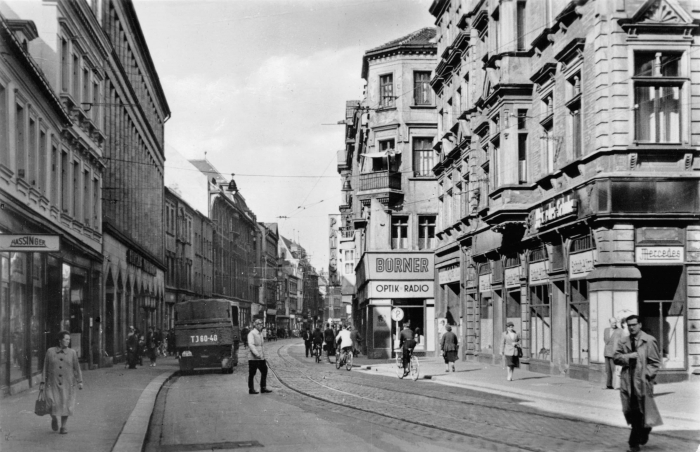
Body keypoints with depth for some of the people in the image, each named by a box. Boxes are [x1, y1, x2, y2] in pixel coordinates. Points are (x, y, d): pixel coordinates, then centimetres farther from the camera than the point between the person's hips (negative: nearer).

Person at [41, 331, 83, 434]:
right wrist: (42, 382, 2)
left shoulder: (72, 353, 1)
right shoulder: (50, 351, 1)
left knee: (66, 406, -2)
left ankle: (63, 427, 18)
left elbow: (77, 368, 3)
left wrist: (80, 381, -6)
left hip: (67, 385, 1)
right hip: (52, 384, -1)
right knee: (52, 405, -12)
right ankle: (54, 419, 21)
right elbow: (45, 367, 5)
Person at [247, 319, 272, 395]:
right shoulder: (251, 334, -10)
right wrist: (256, 354, -30)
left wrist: (263, 356, 21)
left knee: (264, 371, 6)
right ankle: (251, 389, 9)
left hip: (261, 358, 8)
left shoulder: (260, 334, 17)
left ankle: (263, 388, 13)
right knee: (252, 373, 1)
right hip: (253, 358, -8)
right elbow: (251, 345, -22)